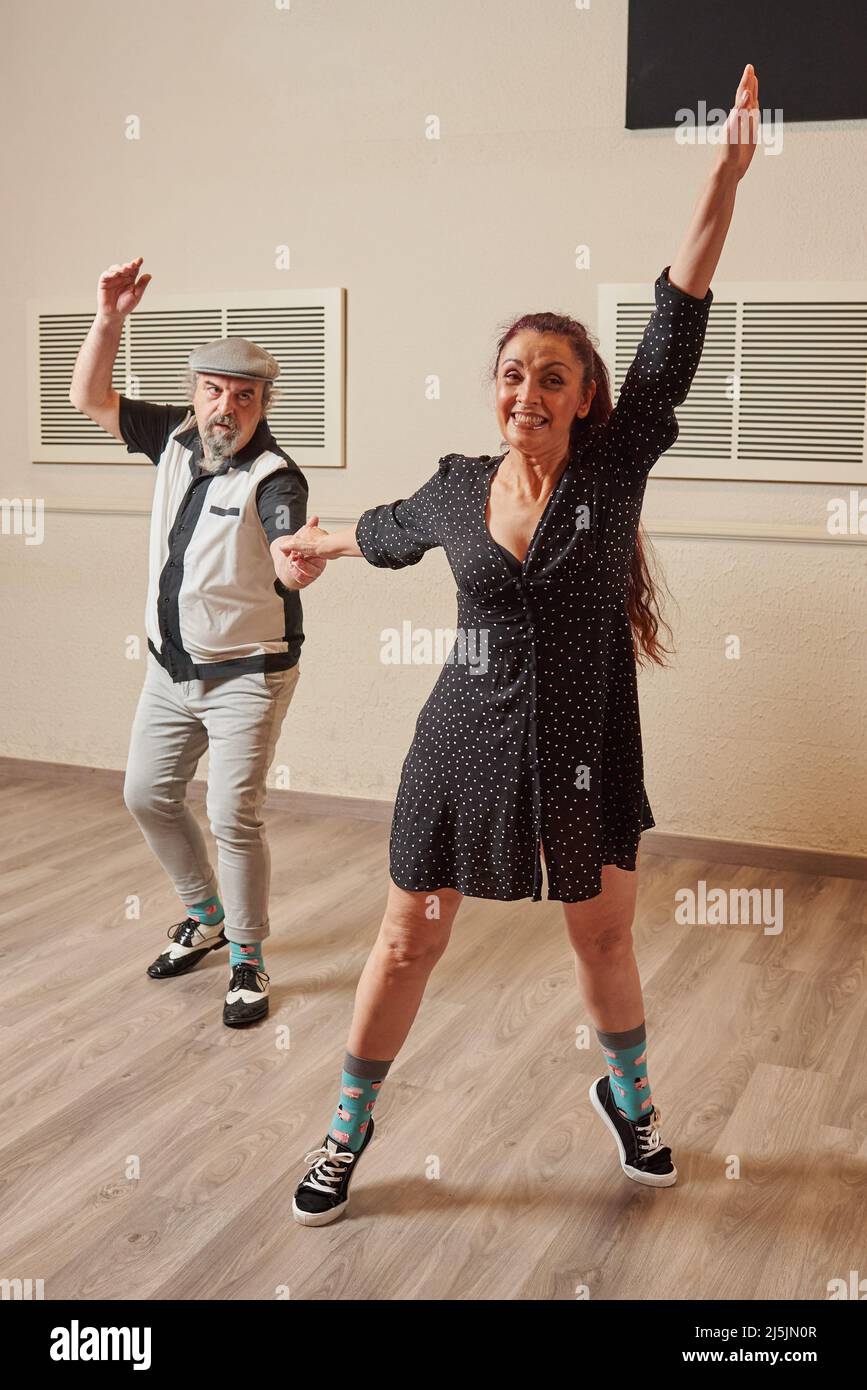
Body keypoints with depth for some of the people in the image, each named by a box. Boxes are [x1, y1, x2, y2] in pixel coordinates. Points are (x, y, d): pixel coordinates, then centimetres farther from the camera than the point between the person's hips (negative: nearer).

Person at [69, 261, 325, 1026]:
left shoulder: (275, 478, -21)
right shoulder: (176, 438, -1)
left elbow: (286, 559, -39)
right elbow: (90, 398, 2)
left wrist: (301, 562, -64)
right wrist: (111, 317, -12)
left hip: (246, 675, -7)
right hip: (171, 667, 7)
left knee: (235, 817, -9)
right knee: (148, 795, 16)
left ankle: (248, 960, 10)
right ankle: (205, 917, 37)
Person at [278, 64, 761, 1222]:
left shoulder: (614, 469, -8)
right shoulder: (458, 489, -2)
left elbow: (675, 332, -16)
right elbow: (386, 532, 20)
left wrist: (727, 176, -22)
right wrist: (314, 540, 39)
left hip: (583, 749, 0)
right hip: (466, 742, 1)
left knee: (605, 938, 16)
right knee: (410, 940, 9)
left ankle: (627, 1095, 45)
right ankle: (349, 1128, 29)